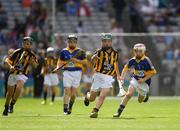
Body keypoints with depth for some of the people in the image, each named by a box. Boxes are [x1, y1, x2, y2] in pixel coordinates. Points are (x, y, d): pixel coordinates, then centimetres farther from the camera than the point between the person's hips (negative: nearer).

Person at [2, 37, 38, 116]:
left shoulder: (32, 55, 0)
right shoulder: (17, 52, -3)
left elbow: (35, 65, 7)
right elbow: (7, 60, -3)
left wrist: (33, 62, -15)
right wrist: (10, 66, -23)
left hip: (22, 75, -1)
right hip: (13, 73, 1)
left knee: (19, 88, -29)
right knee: (10, 92, 10)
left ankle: (12, 104, -11)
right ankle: (6, 108, 33)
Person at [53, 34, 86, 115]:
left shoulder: (80, 51, 3)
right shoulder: (63, 51, 8)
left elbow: (85, 62, 1)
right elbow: (60, 62, 15)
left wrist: (76, 60, -13)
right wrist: (57, 68, -4)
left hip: (76, 72, 0)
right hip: (67, 72, 0)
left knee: (73, 91, -1)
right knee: (67, 90, -11)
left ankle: (70, 106, 22)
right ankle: (65, 108, -11)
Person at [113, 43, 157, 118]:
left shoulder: (146, 61, -21)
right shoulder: (133, 60, -9)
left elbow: (153, 72, -15)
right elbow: (126, 67, 10)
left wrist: (144, 79, -20)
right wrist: (122, 76, -5)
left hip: (144, 82, -2)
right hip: (135, 79, 2)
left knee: (140, 100, 10)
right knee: (129, 94, -19)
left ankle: (145, 94, 47)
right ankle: (119, 111, -15)